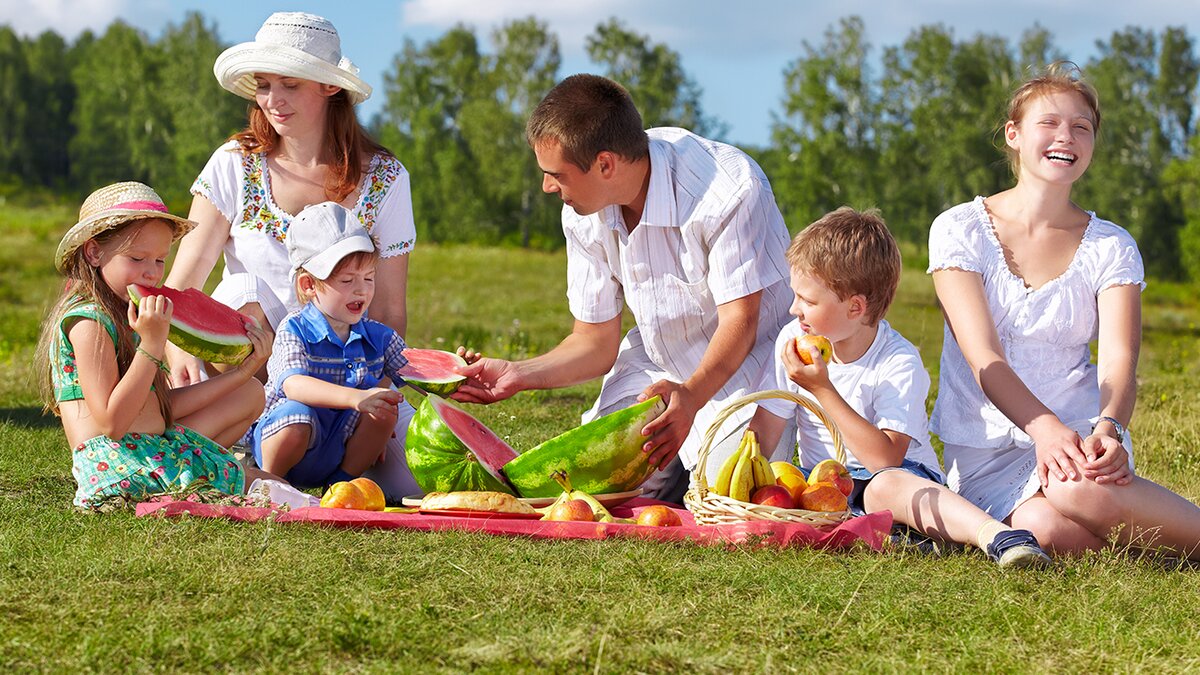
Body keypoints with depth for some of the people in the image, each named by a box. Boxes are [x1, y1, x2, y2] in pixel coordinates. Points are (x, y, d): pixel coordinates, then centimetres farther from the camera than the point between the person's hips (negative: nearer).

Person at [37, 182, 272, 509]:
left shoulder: (126, 317, 13)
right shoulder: (88, 322, -16)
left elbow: (163, 407, 11)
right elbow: (111, 423, -21)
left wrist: (240, 372, 9)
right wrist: (152, 344, -24)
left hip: (158, 447, 10)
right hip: (114, 468, -10)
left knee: (251, 393, 19)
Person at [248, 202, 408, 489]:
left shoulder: (379, 337, 4)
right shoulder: (294, 330, -13)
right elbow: (292, 384, -30)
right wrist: (355, 398, -46)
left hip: (338, 451, 4)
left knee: (386, 408, -18)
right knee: (297, 414, -35)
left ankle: (342, 482, -3)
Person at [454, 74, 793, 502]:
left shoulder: (728, 190, -27)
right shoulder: (583, 215, -6)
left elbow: (739, 321, -25)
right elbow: (596, 341, 2)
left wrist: (691, 396, -43)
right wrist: (519, 375, -13)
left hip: (750, 354, -6)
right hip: (659, 366, 6)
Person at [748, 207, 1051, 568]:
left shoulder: (899, 364, -17)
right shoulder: (793, 342, 0)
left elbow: (886, 458, -26)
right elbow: (762, 431, 0)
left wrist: (823, 390, -28)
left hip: (902, 475, -6)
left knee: (885, 485, -42)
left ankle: (995, 535, -58)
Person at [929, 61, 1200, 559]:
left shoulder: (1111, 247, 6)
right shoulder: (959, 230, 0)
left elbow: (1119, 360, -9)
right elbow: (982, 354, -12)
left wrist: (1109, 429, -33)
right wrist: (1044, 428, -31)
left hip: (1081, 435, 1)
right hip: (986, 449, -1)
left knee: (1079, 491, -37)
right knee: (1048, 530, -34)